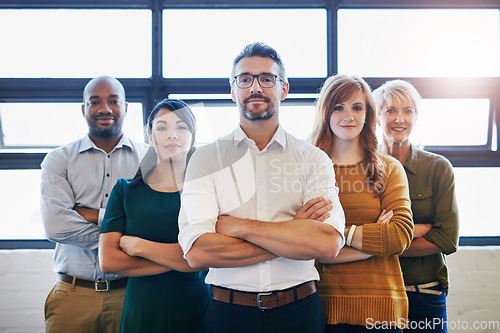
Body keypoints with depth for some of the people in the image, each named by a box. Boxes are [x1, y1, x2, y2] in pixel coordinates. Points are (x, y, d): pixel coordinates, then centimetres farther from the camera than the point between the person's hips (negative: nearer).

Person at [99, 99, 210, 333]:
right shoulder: (125, 190, 2)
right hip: (140, 312, 1)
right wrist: (176, 260, -14)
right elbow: (108, 261, -7)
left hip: (195, 312, -1)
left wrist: (139, 246, -11)